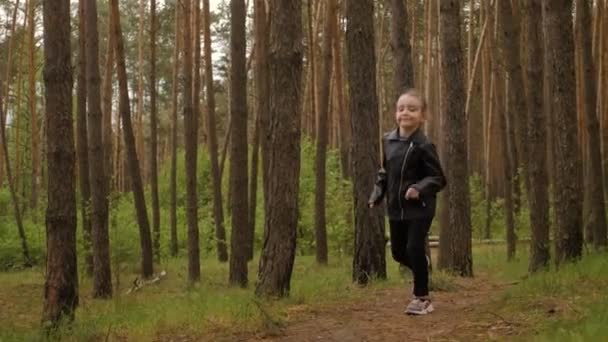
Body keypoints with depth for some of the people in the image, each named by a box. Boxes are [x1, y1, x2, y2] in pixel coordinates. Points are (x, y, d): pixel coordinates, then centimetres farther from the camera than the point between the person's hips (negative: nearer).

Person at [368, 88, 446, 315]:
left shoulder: (423, 146, -14)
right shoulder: (388, 141, 4)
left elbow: (438, 178, -12)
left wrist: (419, 189, -28)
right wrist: (376, 195, 8)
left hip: (419, 208, -6)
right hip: (396, 207, 6)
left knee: (414, 248, -9)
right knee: (398, 252, 13)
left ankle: (421, 298, 6)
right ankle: (422, 264, 46)